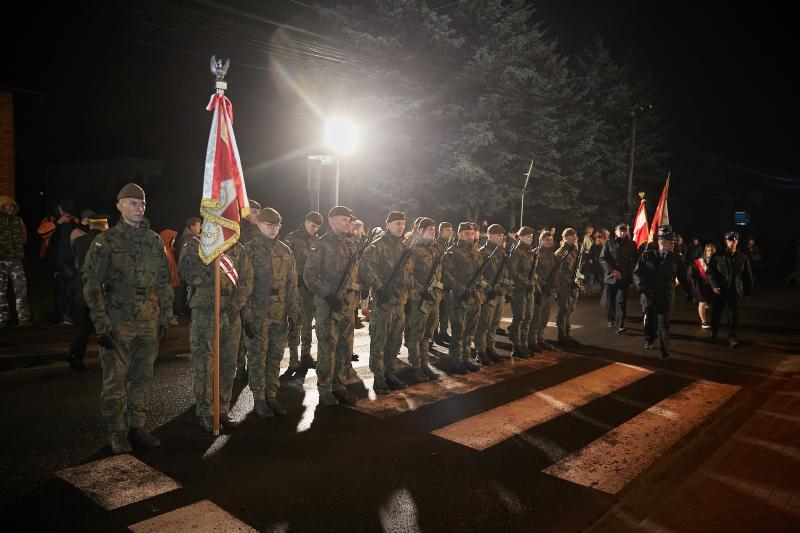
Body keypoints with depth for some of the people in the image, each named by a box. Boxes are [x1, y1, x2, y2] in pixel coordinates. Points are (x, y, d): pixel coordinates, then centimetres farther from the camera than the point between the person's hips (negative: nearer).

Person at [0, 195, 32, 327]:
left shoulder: (17, 220, 13)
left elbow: (24, 240, 17)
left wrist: (23, 227, 6)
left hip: (16, 260, 2)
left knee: (21, 289, -4)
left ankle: (24, 318, -2)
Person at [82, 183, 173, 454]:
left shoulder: (154, 241, 9)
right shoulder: (106, 241, -4)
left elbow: (164, 282, 14)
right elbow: (92, 284, -7)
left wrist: (164, 318, 10)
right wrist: (101, 325, -12)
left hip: (149, 322, 4)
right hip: (118, 322, -4)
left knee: (143, 377, 10)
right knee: (115, 380, 2)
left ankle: (138, 426, 23)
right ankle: (117, 432, 15)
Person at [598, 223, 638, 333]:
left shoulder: (631, 244, 5)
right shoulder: (609, 243, 1)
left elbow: (635, 259, 10)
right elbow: (602, 259, -2)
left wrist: (630, 272, -3)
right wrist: (612, 270, -12)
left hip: (624, 278, 0)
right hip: (610, 277, 0)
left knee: (621, 301, -7)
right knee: (610, 300, 9)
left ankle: (620, 325, -7)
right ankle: (611, 320, 30)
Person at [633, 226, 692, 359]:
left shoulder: (676, 258, 3)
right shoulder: (647, 255, 0)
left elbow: (682, 277, 12)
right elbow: (637, 273, 1)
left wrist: (689, 292, 12)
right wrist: (643, 287, -11)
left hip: (666, 296, 0)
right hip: (649, 294, 0)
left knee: (664, 322, 1)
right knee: (650, 319, 4)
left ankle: (665, 350, 13)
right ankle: (649, 339, 32)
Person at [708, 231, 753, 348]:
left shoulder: (743, 257, 5)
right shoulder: (718, 256, 0)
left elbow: (748, 275, 11)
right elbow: (711, 272, -1)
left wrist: (748, 289, 12)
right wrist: (714, 286, -13)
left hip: (736, 290, 0)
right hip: (720, 290, 0)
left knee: (733, 314, -2)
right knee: (716, 312, 10)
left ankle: (732, 337, 3)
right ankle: (714, 331, 31)